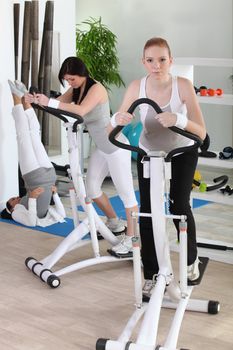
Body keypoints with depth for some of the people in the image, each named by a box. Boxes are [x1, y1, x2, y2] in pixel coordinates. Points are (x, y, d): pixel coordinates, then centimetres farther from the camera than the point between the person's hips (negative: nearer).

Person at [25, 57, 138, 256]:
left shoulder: (96, 88, -20)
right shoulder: (76, 90, 5)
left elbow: (81, 110, -36)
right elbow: (58, 103, 1)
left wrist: (50, 103, -37)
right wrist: (36, 99, -17)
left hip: (116, 147, -9)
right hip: (101, 148, 9)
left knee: (126, 192, -4)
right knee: (92, 189, 13)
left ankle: (132, 239, 0)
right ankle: (114, 223, 32)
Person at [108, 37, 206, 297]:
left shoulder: (183, 86, -26)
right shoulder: (136, 87, -20)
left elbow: (201, 133, -29)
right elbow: (115, 127, -16)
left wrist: (178, 120, -49)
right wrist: (119, 119, -40)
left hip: (181, 154, -2)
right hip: (148, 154, 2)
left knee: (178, 206, -12)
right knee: (146, 211, -7)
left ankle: (191, 260, 17)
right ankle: (151, 276, 7)